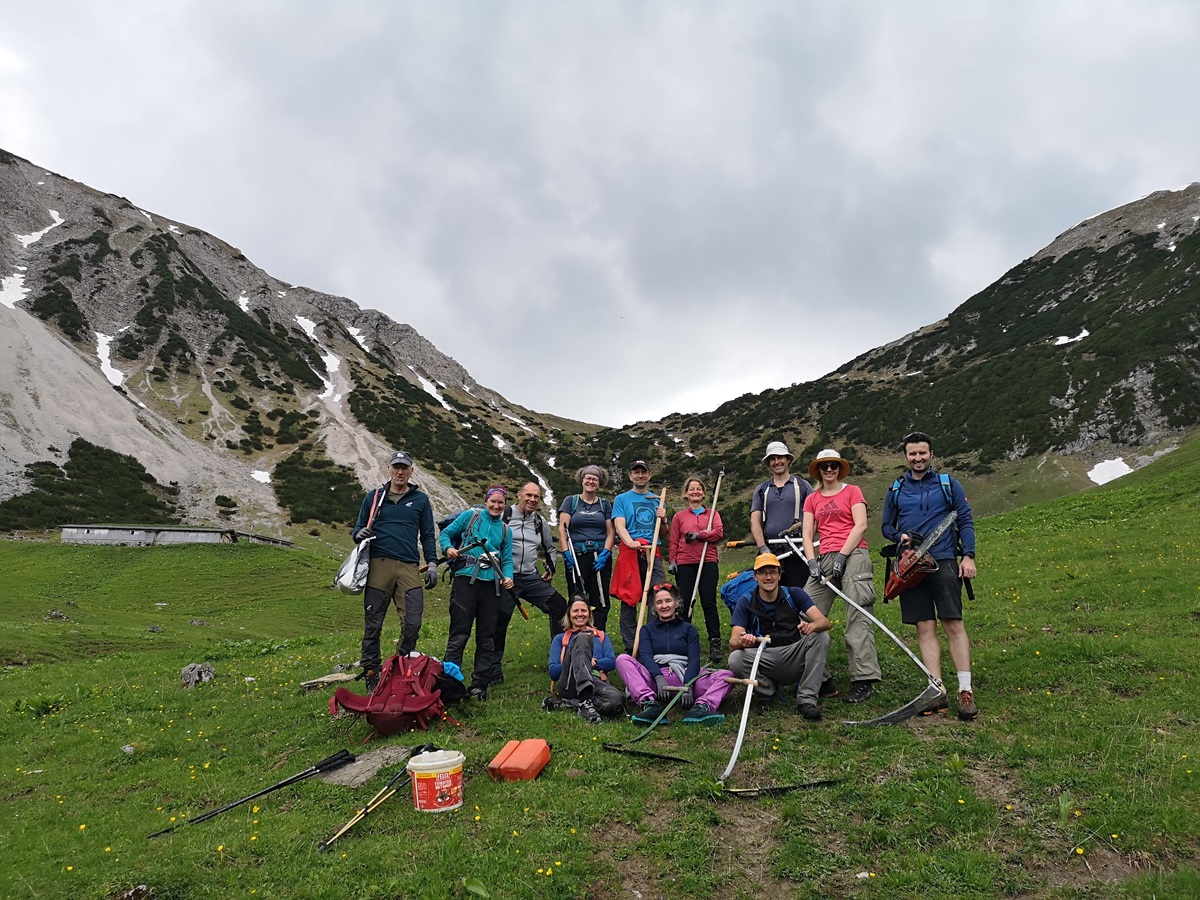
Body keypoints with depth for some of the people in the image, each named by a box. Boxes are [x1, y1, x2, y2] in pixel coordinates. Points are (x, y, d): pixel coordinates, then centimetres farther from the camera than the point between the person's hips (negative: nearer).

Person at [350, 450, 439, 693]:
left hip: (409, 568, 0)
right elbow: (358, 529, 17)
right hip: (379, 565, 0)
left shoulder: (421, 499, 13)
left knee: (413, 622, -6)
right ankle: (371, 676, 13)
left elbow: (428, 535, 15)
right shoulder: (374, 497, 13)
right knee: (373, 624, 2)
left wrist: (432, 563, 4)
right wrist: (359, 534, -6)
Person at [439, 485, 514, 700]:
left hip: (492, 584, 4)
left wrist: (508, 577, -5)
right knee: (459, 633, -6)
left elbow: (507, 559, 14)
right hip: (466, 580, -4)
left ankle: (480, 685, 14)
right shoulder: (469, 516, 7)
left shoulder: (505, 530, 18)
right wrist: (448, 548, -13)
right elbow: (445, 533, 8)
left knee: (487, 638, 6)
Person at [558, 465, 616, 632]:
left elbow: (611, 532, 7)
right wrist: (566, 552, -10)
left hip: (600, 557, 2)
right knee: (577, 599, 0)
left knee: (601, 599, 3)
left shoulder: (605, 504, 12)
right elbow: (562, 528, 0)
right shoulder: (571, 501, 8)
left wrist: (606, 553, -6)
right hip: (576, 556, -1)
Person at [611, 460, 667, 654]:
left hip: (652, 552, 3)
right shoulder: (622, 499, 10)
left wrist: (663, 520, 1)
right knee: (629, 598, -1)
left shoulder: (657, 500, 20)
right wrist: (630, 542, -25)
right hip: (630, 552, -3)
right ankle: (630, 646, 4)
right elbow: (619, 525, -6)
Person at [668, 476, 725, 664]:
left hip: (708, 562, -1)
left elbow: (719, 532, -3)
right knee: (685, 604, 2)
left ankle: (715, 643, -2)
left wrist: (698, 535, -11)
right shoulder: (679, 516, 14)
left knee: (709, 603, -4)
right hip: (685, 564, 1)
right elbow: (673, 542, 10)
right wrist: (672, 560, -1)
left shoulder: (713, 513, 14)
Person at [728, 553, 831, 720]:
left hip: (795, 657, 1)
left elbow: (824, 622, -12)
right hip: (764, 661, -1)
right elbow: (733, 642, -14)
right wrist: (742, 641, -40)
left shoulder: (793, 594, -1)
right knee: (735, 659, -29)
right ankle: (768, 690, -1)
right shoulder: (746, 603, -4)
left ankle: (806, 698, -17)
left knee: (821, 637, -24)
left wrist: (812, 626, -38)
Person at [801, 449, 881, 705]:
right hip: (825, 559, 4)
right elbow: (807, 534, 12)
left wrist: (842, 555, -11)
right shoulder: (811, 499, 19)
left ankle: (864, 680, -11)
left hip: (853, 555, -4)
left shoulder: (852, 491, 9)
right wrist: (812, 561, -4)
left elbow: (861, 525, -3)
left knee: (858, 617, -11)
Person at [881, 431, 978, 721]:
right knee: (925, 628, 0)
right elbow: (886, 526, 18)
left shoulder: (948, 484, 9)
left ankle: (965, 691, -7)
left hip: (943, 562, -2)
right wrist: (899, 536, -5)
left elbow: (965, 521, 6)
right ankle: (938, 691, 0)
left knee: (953, 624, -9)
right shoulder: (896, 490, 14)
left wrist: (968, 555, -6)